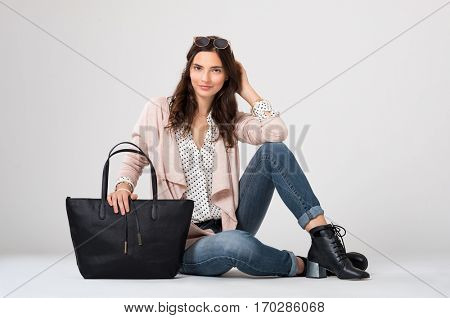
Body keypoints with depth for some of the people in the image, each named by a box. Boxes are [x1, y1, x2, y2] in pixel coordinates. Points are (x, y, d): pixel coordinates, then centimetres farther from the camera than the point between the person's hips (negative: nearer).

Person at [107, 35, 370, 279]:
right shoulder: (159, 110, 1)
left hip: (230, 225, 4)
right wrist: (124, 187, -15)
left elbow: (278, 132, -10)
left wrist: (246, 90, 0)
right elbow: (134, 161, 6)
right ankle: (303, 265, -14)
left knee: (274, 152, -18)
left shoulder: (229, 119, 8)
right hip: (187, 243, -3)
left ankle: (324, 239, -23)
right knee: (235, 244, -41)